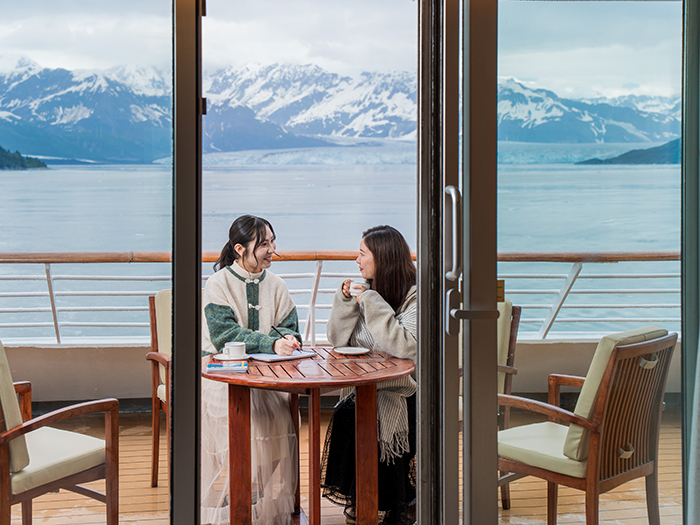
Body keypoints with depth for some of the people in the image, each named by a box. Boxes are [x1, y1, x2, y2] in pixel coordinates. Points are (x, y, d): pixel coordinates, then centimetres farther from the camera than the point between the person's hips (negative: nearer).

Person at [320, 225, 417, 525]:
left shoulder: (414, 296, -8)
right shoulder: (368, 292, 12)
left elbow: (407, 347, -25)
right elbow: (338, 340, 12)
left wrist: (373, 305, -21)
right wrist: (346, 301, -2)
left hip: (404, 389, -5)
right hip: (367, 386, 6)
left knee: (354, 413, -29)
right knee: (346, 412, -25)